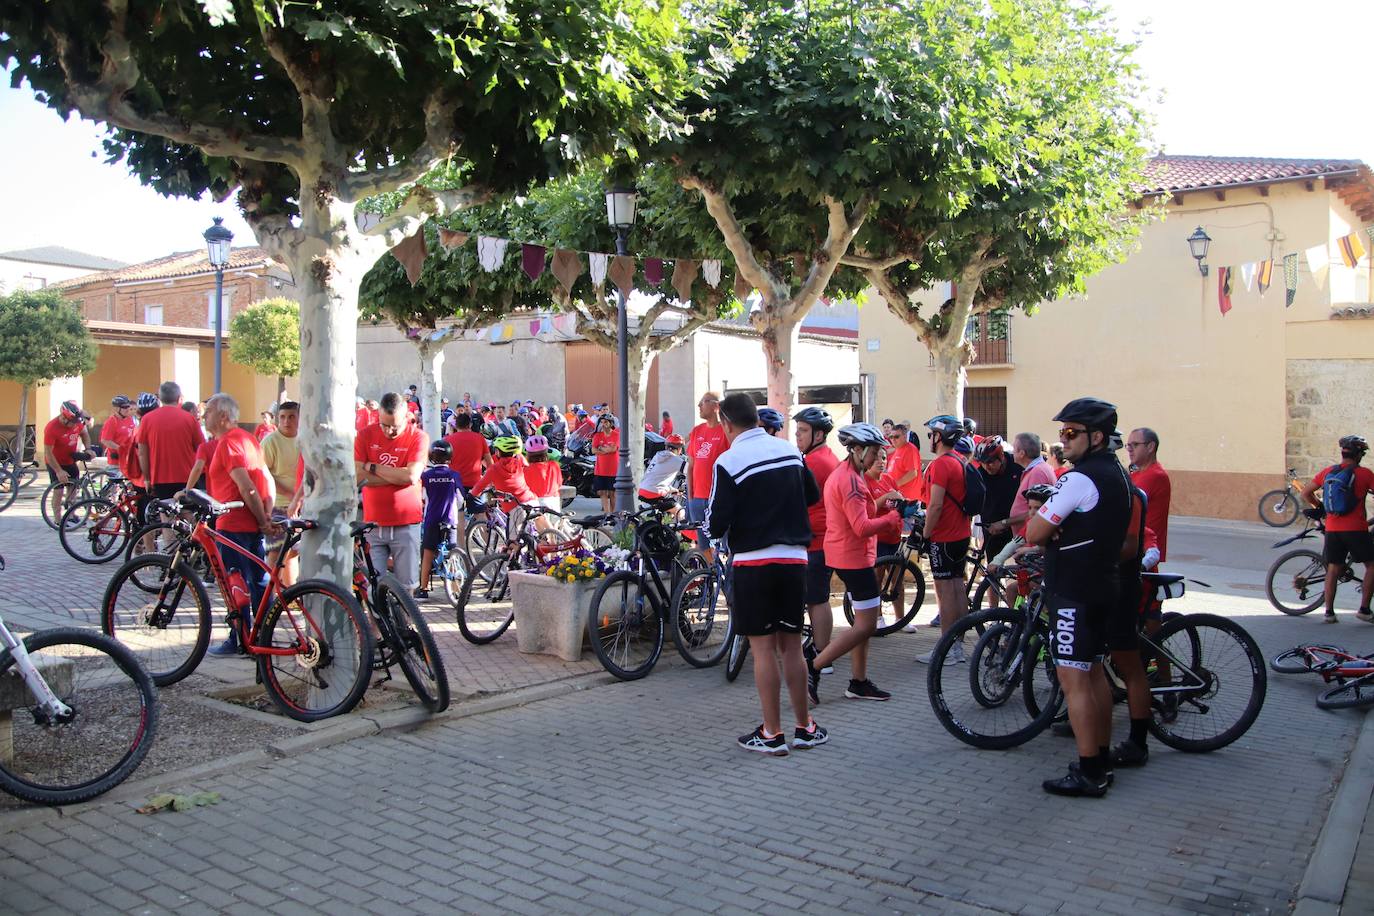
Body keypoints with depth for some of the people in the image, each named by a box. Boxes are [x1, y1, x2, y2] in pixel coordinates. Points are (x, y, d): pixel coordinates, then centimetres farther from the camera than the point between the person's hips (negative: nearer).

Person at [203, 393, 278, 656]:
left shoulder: (227, 443, -13)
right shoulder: (248, 438, 15)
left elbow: (246, 486, -21)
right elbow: (267, 480, 13)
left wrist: (262, 520, -15)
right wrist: (267, 517, 8)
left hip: (234, 526, -9)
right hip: (254, 526, 9)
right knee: (258, 583, 12)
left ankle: (239, 640, 5)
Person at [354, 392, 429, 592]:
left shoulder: (418, 437, -3)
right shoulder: (366, 435, 4)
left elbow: (411, 476, -16)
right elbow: (358, 476, -7)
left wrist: (373, 467, -7)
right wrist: (397, 476, -11)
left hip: (405, 524, -1)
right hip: (372, 523, 1)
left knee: (405, 587, 4)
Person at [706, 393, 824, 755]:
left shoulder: (728, 461, -11)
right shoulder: (789, 450, 6)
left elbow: (716, 525, -12)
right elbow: (812, 496, 19)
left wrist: (712, 527, 10)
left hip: (754, 562, -5)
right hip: (794, 558, 5)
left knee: (763, 647, 2)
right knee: (792, 646, 13)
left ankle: (772, 734, 8)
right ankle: (805, 728, 20)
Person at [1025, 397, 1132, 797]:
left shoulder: (1080, 479, -20)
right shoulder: (1119, 475, 12)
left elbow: (1034, 534, -20)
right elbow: (1126, 544, 23)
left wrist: (1040, 511, -2)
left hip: (1073, 593, -10)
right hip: (1102, 587, 10)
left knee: (1074, 680, -5)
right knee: (1094, 674, 17)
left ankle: (1088, 774, 0)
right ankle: (1102, 761, 25)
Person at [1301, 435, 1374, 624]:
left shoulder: (1327, 472, 7)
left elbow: (1305, 493, 12)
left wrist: (1319, 506, 25)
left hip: (1332, 529, 4)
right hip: (1356, 529, -4)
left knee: (1333, 569, 10)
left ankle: (1329, 612, 9)